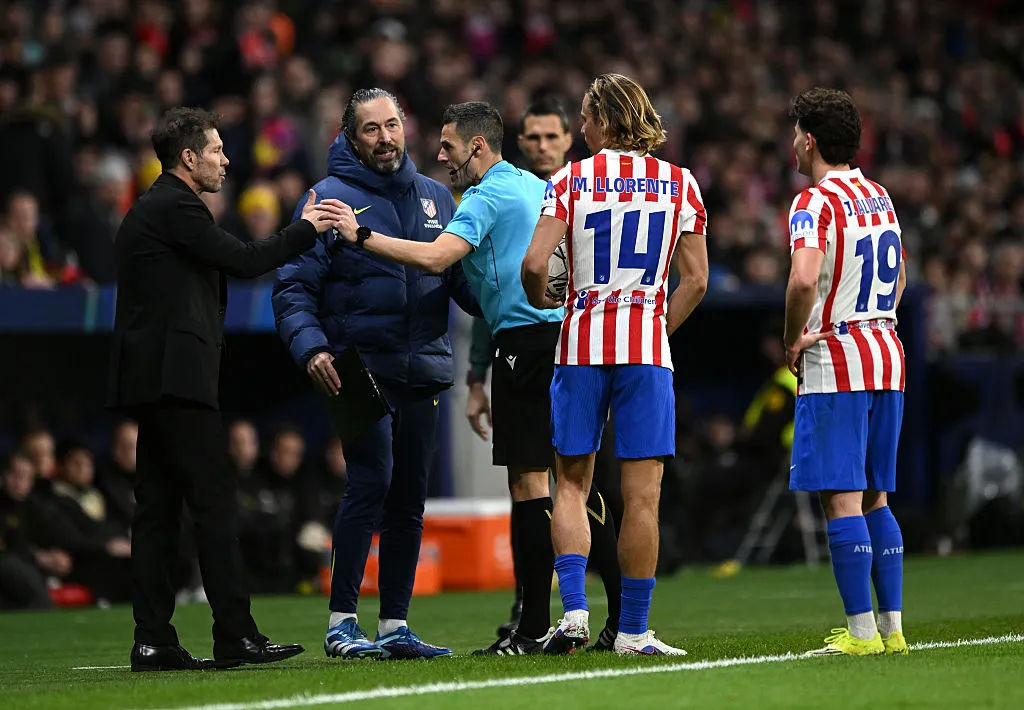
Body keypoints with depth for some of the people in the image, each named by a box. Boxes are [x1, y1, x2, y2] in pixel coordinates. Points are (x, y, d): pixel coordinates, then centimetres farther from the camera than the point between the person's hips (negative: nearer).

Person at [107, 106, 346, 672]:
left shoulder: (149, 210, 21)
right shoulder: (175, 207, -10)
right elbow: (243, 261, -12)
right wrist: (307, 228, -2)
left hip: (149, 378, 10)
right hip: (175, 375, -10)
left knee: (158, 506, 7)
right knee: (214, 499, -9)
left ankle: (153, 642, 4)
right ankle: (235, 636, -11)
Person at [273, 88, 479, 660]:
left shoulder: (435, 196, 14)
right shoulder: (331, 198, -1)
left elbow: (463, 279, 15)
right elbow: (294, 287, -4)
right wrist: (311, 346, -20)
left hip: (424, 370, 6)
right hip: (361, 367, -5)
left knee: (409, 498, 7)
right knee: (373, 480, -17)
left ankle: (395, 624, 14)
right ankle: (342, 621, -14)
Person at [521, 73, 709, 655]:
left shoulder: (571, 180, 0)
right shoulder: (679, 183, 5)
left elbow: (535, 265, -8)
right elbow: (696, 281, 3)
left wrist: (542, 300, 12)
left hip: (583, 344, 0)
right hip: (647, 346, 0)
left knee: (572, 483, 11)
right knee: (642, 493, 2)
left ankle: (574, 608, -4)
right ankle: (633, 630, 4)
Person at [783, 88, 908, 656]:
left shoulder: (815, 203, -12)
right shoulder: (880, 198, 15)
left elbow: (804, 279, -28)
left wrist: (792, 341, -13)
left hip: (836, 364, -8)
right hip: (886, 356, 8)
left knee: (842, 499, -6)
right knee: (874, 498, 12)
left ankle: (862, 631, -9)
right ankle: (892, 626, 11)